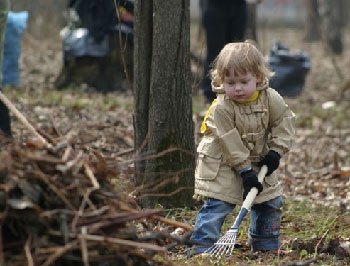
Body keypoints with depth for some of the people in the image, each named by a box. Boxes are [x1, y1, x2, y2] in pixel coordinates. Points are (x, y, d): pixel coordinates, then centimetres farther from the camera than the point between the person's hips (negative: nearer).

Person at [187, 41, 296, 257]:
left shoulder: (270, 99, -13)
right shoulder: (221, 108, -26)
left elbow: (284, 121, -2)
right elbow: (229, 143, -24)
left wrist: (276, 151, -13)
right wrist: (246, 171, -24)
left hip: (258, 161, 5)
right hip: (222, 164, -5)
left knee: (271, 202, 10)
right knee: (217, 205, -15)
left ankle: (266, 246, 25)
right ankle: (201, 247, -12)